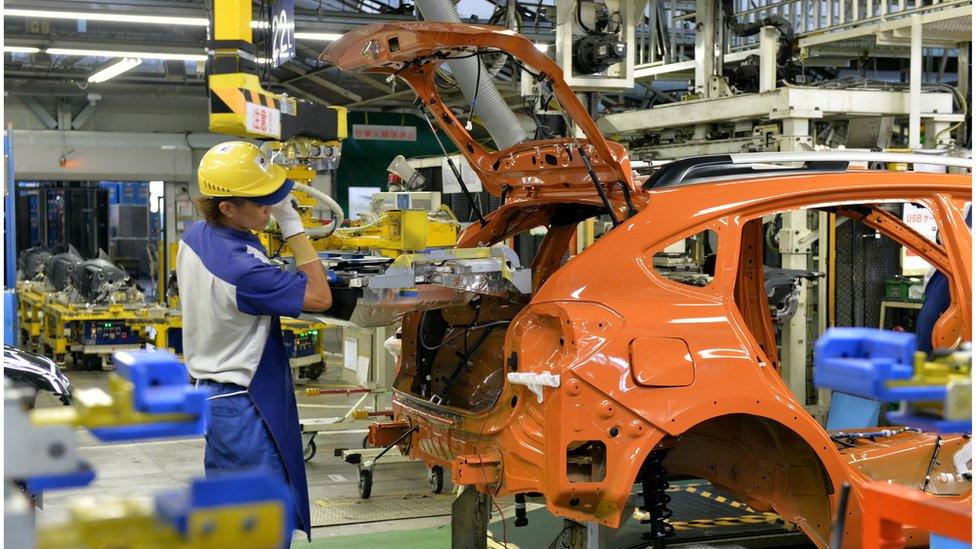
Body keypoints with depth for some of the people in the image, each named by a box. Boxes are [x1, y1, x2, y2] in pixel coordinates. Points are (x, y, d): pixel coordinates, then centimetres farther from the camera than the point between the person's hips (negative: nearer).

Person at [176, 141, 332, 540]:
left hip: (211, 390, 10)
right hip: (244, 406, -10)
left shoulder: (195, 237, 1)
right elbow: (320, 297, -20)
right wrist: (293, 226, -19)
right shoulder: (240, 269, -28)